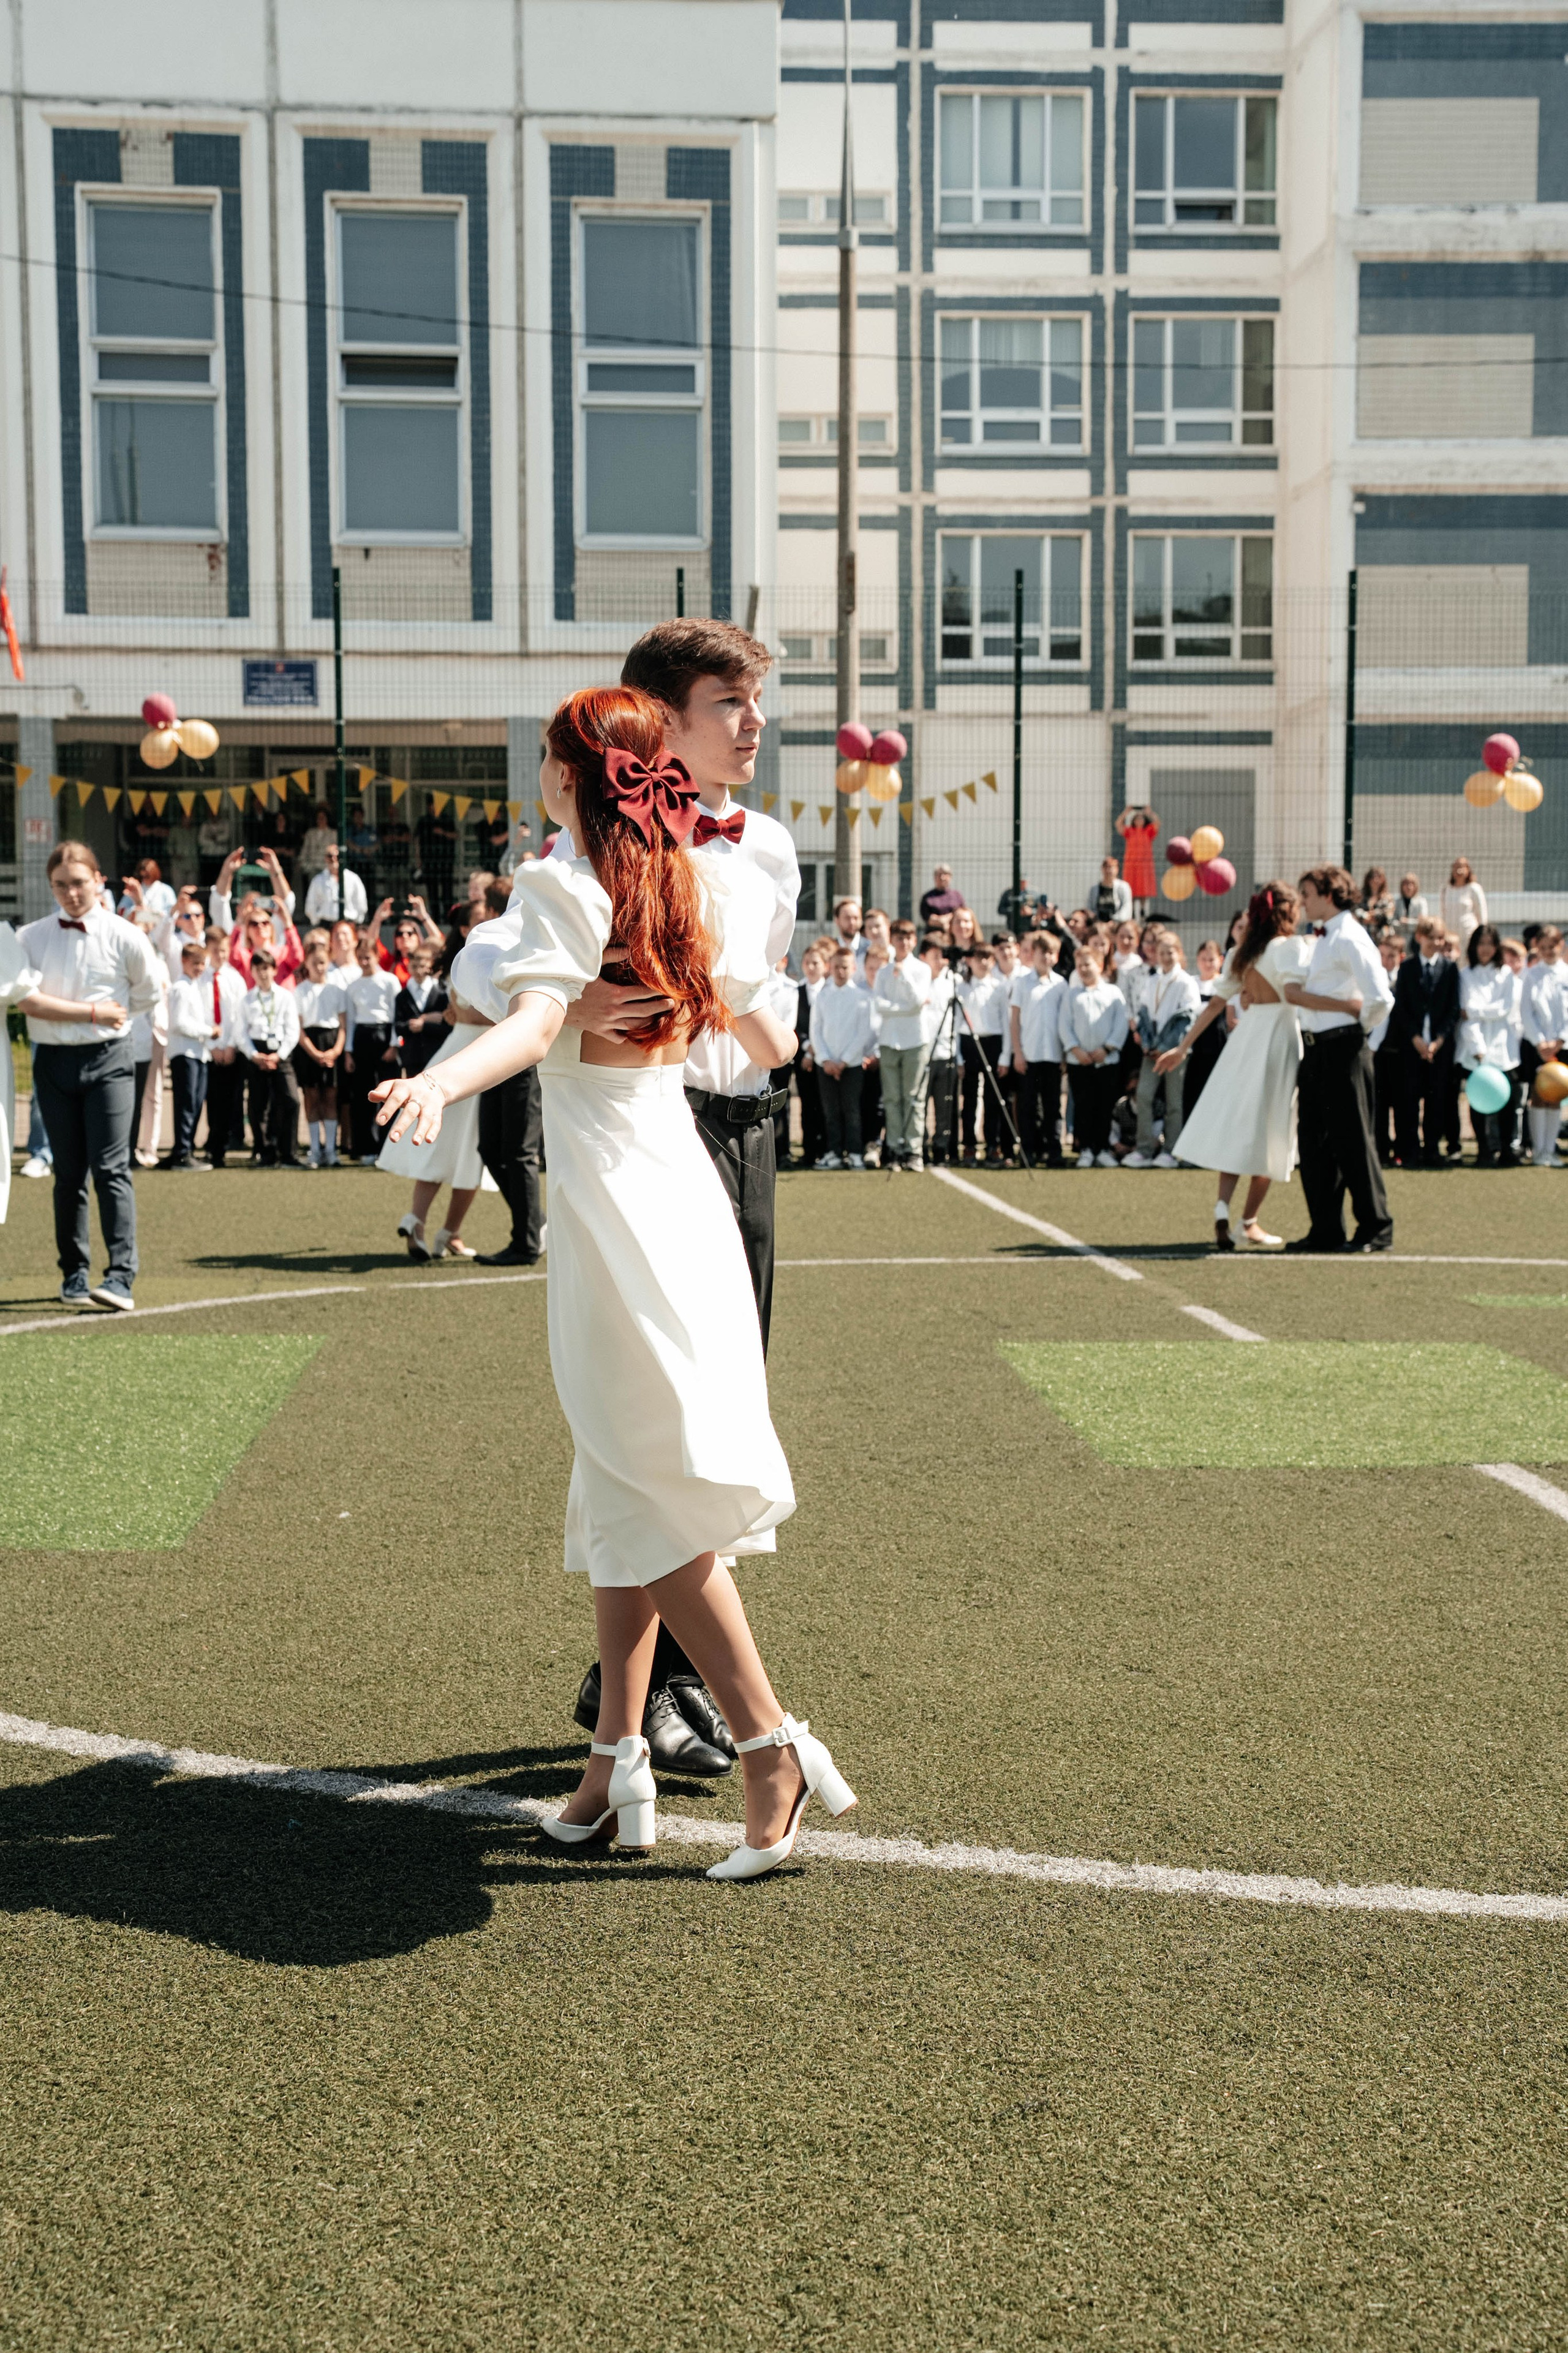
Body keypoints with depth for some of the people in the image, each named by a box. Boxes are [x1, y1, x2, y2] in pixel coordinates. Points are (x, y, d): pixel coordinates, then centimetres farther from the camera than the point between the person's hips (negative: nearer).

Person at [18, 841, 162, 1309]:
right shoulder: (31, 938, 2)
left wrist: (115, 1014, 4)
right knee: (69, 1173, 8)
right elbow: (27, 999, -10)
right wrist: (93, 1013, -11)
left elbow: (150, 993, 11)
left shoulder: (124, 937, -2)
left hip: (107, 1059, -2)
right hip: (53, 1060, 2)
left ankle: (122, 1276, -15)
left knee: (111, 1168, -10)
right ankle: (74, 1274, 17)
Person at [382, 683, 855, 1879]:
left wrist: (441, 1081, -42)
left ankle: (773, 1745, -5)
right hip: (682, 1182, 7)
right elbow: (772, 1044, 19)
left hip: (611, 1196, -7)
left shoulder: (562, 885, -8)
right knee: (621, 1485, 12)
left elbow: (535, 1022, -25)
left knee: (650, 1487, -4)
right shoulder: (701, 887, 11)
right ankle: (619, 1758, 15)